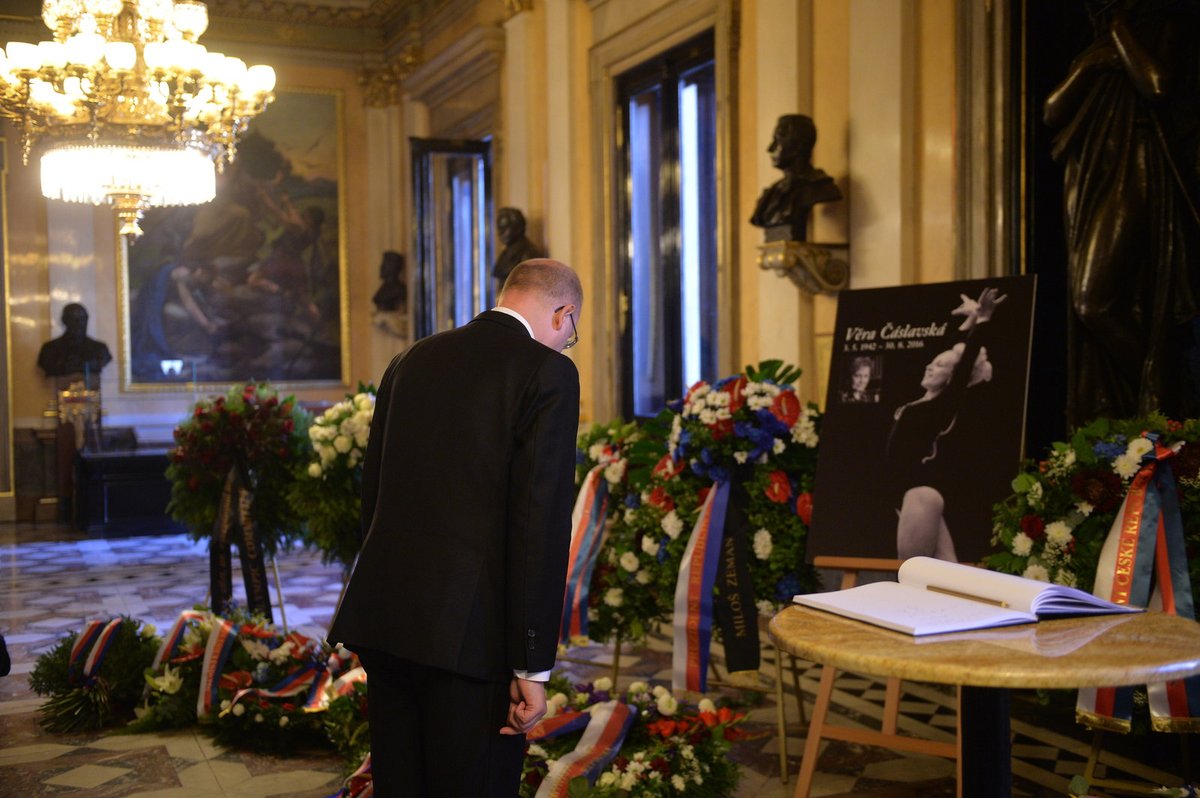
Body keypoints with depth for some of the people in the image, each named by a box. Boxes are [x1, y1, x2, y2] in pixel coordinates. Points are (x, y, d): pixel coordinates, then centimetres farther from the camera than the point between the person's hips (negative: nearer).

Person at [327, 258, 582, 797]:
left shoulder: (409, 362, 14)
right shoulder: (547, 373, -7)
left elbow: (373, 495, 16)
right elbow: (540, 525, -14)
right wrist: (532, 666, -11)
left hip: (383, 617, 7)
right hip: (467, 631, -7)